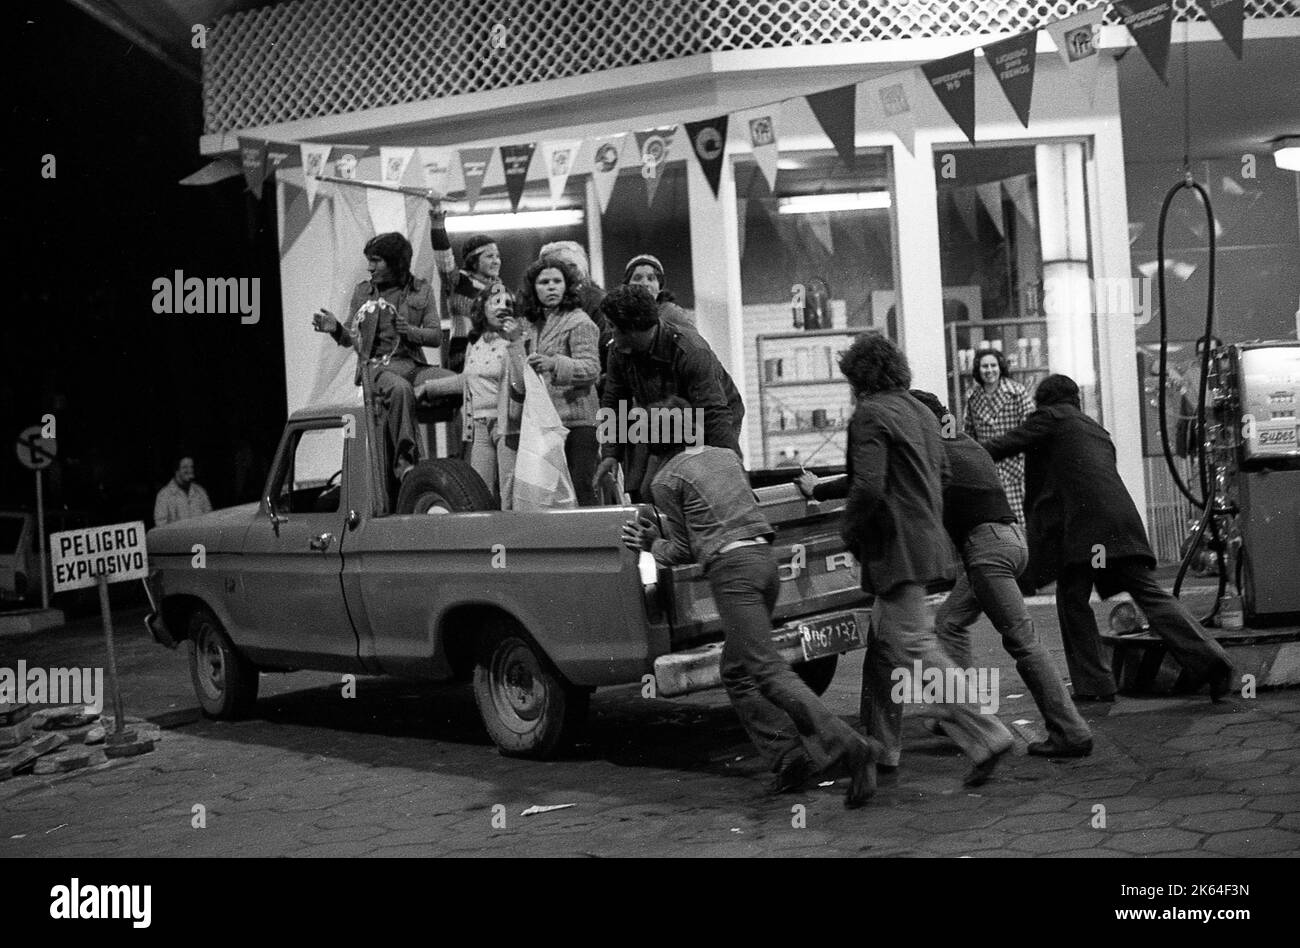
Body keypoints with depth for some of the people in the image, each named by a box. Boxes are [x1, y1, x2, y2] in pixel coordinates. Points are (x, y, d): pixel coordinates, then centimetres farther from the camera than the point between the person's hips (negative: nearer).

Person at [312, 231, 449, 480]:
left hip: (414, 364, 2)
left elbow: (436, 336, 5)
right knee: (400, 388, -39)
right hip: (377, 365, -2)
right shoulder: (362, 292, 12)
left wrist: (410, 331, -14)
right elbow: (351, 338, 12)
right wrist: (335, 329, -9)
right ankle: (404, 460, -34)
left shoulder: (421, 290, 11)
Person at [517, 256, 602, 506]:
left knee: (580, 490, -10)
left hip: (575, 422, -7)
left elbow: (591, 368, -17)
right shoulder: (533, 326, 17)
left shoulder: (579, 322, -4)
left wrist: (553, 365, -30)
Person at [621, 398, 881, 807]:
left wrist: (652, 544, 24)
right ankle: (789, 755, 6)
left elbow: (683, 550, 4)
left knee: (768, 670, -12)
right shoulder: (725, 455, 20)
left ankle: (847, 745, -27)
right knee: (735, 671, 16)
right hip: (765, 558, 8)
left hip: (731, 568, -7)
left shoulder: (666, 479, 1)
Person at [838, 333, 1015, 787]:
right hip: (927, 541, 10)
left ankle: (986, 736, -15)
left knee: (918, 650, -10)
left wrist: (848, 531, -6)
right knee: (883, 648, 16)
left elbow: (868, 487, -22)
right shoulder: (920, 411, 16)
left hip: (895, 549, -10)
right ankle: (881, 748, 23)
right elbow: (940, 478, 22)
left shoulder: (870, 415, -11)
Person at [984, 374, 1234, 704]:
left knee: (1072, 600, 4)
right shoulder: (1097, 430, 32)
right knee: (1148, 593, 4)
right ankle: (1209, 658, -8)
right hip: (1122, 520, 7)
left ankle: (1094, 685, 1)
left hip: (1081, 523, -7)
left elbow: (1009, 444, 0)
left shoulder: (1051, 417, 10)